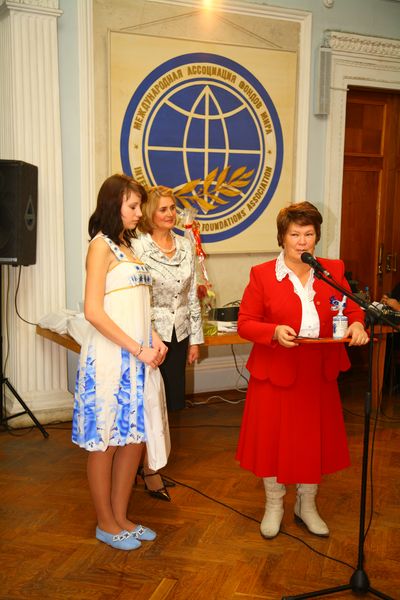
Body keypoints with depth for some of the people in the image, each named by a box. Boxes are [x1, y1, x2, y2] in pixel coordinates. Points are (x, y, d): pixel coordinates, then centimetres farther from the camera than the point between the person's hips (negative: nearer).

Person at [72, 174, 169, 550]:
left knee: (133, 439, 13)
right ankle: (106, 524, 22)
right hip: (109, 359, -8)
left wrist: (153, 339, 3)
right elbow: (94, 311, -17)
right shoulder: (101, 245, -10)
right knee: (105, 443, 6)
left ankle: (121, 517, 28)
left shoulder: (126, 246, 15)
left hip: (136, 359, 8)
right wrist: (138, 349, -16)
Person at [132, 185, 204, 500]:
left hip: (178, 335, 6)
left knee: (168, 401, 12)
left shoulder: (186, 246, 8)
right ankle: (150, 470, 21)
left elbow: (193, 295, 11)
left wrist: (195, 338, 11)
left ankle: (150, 461, 32)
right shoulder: (137, 248, -10)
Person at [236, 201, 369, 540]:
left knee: (314, 439, 14)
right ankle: (274, 505, 34)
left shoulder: (333, 271, 3)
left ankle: (307, 505, 37)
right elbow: (245, 323, -7)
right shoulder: (262, 275, -6)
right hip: (275, 372, -2)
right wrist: (275, 332, -25)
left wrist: (357, 324, -19)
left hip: (318, 375, 3)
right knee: (273, 437, 9)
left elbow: (353, 309, 4)